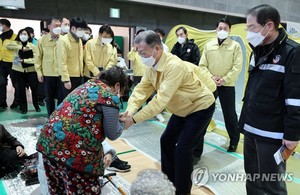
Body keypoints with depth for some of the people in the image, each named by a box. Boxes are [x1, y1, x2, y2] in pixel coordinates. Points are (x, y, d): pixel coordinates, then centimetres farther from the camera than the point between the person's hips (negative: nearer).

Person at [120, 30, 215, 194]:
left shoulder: (174, 66, -35)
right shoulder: (151, 66, -7)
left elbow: (161, 100, -39)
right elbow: (142, 89, -11)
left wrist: (134, 119, -37)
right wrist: (130, 110, -28)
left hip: (201, 107, -8)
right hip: (183, 109, 9)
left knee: (183, 147, -11)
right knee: (167, 141, 11)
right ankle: (169, 181, 30)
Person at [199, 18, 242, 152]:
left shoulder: (235, 46, -1)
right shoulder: (208, 45, 6)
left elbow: (237, 67, -8)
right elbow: (202, 65, 3)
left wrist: (224, 79, -16)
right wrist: (211, 77, -11)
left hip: (227, 85, -2)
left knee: (229, 114, 8)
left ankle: (234, 140, 27)